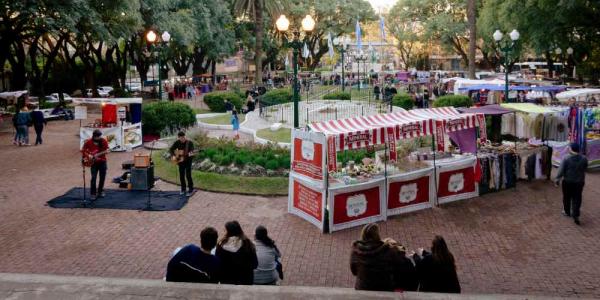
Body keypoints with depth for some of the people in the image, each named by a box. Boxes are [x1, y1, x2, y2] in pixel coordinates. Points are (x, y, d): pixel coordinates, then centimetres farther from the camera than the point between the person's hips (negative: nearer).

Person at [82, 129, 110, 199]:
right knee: (93, 178, -9)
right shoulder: (88, 142, -8)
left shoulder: (103, 141, -6)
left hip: (102, 162, 2)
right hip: (94, 162, -2)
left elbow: (107, 150, -8)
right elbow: (83, 151, 1)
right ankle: (93, 193, -2)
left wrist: (98, 154, -21)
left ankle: (100, 192, 23)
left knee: (102, 177, 7)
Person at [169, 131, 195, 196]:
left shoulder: (189, 142, -14)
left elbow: (192, 151, -22)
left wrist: (190, 154, -44)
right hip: (180, 160, 4)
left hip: (188, 160, -4)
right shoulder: (177, 142, -2)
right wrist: (173, 156, -9)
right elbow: (171, 149, 6)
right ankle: (183, 189, 23)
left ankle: (191, 190, 3)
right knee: (181, 175, 8)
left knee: (188, 175, -7)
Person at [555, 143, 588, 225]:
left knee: (567, 197, 17)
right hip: (579, 182, 2)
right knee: (577, 199, 9)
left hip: (568, 182, -2)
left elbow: (561, 171, -14)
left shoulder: (566, 159, -18)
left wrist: (557, 180, -2)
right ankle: (576, 215, 0)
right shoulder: (584, 159, -8)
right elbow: (585, 169, 7)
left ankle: (567, 212, 33)